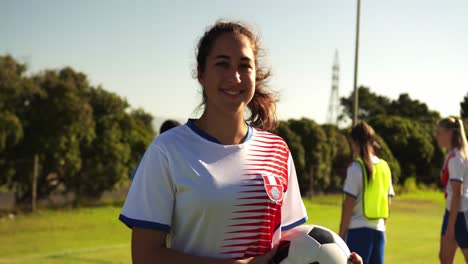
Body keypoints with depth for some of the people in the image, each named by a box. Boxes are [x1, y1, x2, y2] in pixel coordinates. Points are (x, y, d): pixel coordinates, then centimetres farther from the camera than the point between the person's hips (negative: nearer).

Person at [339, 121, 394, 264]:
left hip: (358, 229, -6)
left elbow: (349, 204, -10)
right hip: (379, 229, 6)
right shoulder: (384, 166, 10)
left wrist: (341, 234, -5)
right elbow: (388, 201, 13)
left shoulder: (356, 167, -9)